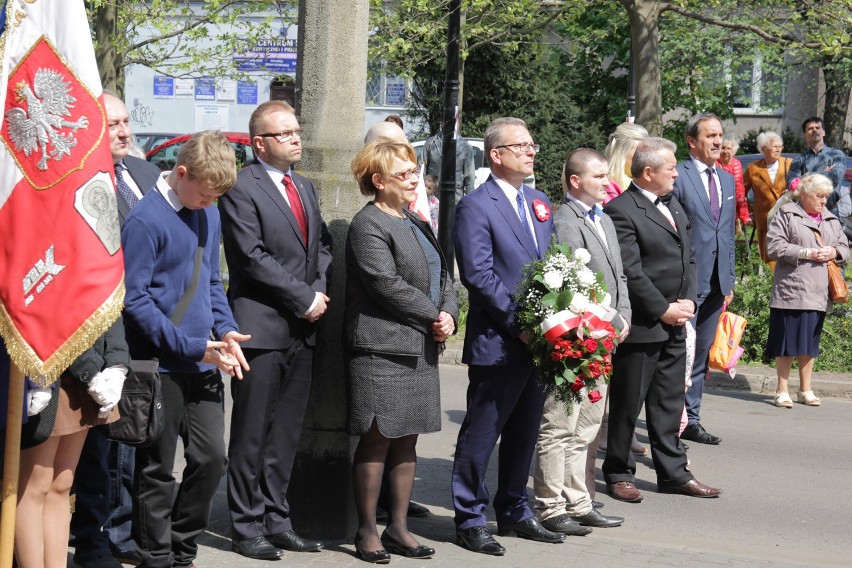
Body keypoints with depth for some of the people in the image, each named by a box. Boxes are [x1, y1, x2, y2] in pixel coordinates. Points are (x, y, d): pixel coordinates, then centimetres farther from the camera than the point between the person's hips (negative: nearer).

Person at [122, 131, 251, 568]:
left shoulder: (209, 214, 10)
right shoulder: (146, 220, -15)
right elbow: (134, 299, -16)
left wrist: (225, 331, 1)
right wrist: (192, 347, -17)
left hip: (204, 364, 7)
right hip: (162, 365, -7)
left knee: (211, 458, 8)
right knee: (157, 470, 4)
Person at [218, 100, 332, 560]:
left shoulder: (305, 188, 18)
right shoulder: (242, 188, -8)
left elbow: (323, 246, 17)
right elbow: (253, 257, -15)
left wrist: (320, 292, -2)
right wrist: (304, 299, -12)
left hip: (303, 330, 7)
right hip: (261, 327, -7)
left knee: (286, 434, 11)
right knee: (251, 433, 0)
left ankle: (276, 520, 18)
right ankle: (247, 526, 7)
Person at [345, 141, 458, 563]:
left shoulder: (416, 224, 19)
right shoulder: (369, 225, -10)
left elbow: (442, 275, 18)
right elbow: (387, 284, -18)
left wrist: (449, 314, -2)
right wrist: (433, 316, -10)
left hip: (420, 349, 8)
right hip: (382, 350, -8)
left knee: (407, 439, 10)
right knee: (377, 439, -4)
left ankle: (398, 528, 18)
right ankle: (367, 531, 5)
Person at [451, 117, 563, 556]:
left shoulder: (539, 203, 15)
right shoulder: (476, 207, -10)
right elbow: (479, 275, -17)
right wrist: (518, 324, -19)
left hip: (538, 339, 8)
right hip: (497, 343, -8)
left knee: (524, 432, 16)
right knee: (481, 433, 0)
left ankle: (514, 512, 28)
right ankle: (469, 520, 9)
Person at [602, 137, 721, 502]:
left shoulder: (674, 206, 15)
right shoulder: (621, 211, -15)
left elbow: (688, 257, 17)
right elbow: (630, 272, -18)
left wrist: (688, 300, 3)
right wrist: (663, 310, -15)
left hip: (674, 323, 8)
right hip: (640, 325, -8)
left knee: (669, 402, 14)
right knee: (627, 403, 3)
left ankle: (673, 472, 22)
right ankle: (618, 473, 15)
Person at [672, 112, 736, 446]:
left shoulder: (727, 180, 14)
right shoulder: (677, 176, -9)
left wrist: (729, 280, 15)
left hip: (716, 282, 7)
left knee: (702, 355, 12)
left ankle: (690, 420, 20)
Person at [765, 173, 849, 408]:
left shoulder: (831, 220, 16)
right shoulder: (786, 215, -2)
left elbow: (844, 246, 20)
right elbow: (774, 246, -10)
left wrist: (834, 252, -4)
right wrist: (806, 253, -15)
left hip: (819, 292, 5)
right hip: (790, 290, -5)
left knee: (810, 343, 10)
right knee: (788, 341, -1)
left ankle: (805, 390, 21)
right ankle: (782, 391, 8)